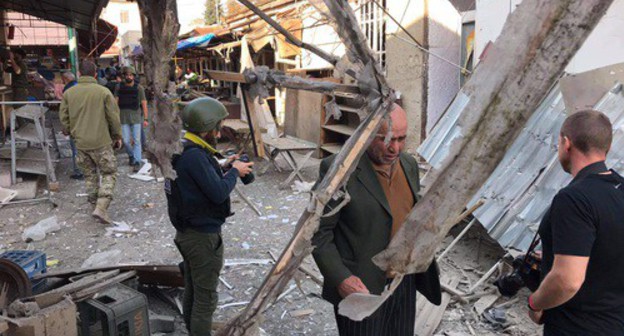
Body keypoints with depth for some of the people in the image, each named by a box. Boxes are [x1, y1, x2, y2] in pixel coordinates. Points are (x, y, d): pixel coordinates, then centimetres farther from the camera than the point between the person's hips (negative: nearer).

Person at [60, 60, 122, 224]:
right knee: (109, 173, 5)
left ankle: (94, 202, 27)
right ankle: (101, 208, -8)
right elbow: (114, 117, -6)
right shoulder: (103, 92, -9)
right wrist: (117, 136, 8)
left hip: (80, 143, 4)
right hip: (101, 142, -4)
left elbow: (64, 118, 7)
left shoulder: (69, 93, 2)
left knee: (89, 174, 19)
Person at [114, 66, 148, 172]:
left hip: (136, 117, -2)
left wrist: (145, 119, -5)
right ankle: (131, 155, 31)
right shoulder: (119, 87, 4)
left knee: (137, 140, -3)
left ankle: (137, 162, 1)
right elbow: (116, 102, 5)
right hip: (123, 117, 2)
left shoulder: (139, 87, -1)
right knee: (126, 140, 4)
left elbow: (144, 103, -1)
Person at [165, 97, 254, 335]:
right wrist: (234, 172, -10)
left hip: (187, 232, 10)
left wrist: (222, 167, 4)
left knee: (192, 288, 25)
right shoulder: (194, 156, -26)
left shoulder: (181, 150, 3)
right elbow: (219, 193, -26)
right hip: (203, 236, -10)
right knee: (206, 296, 6)